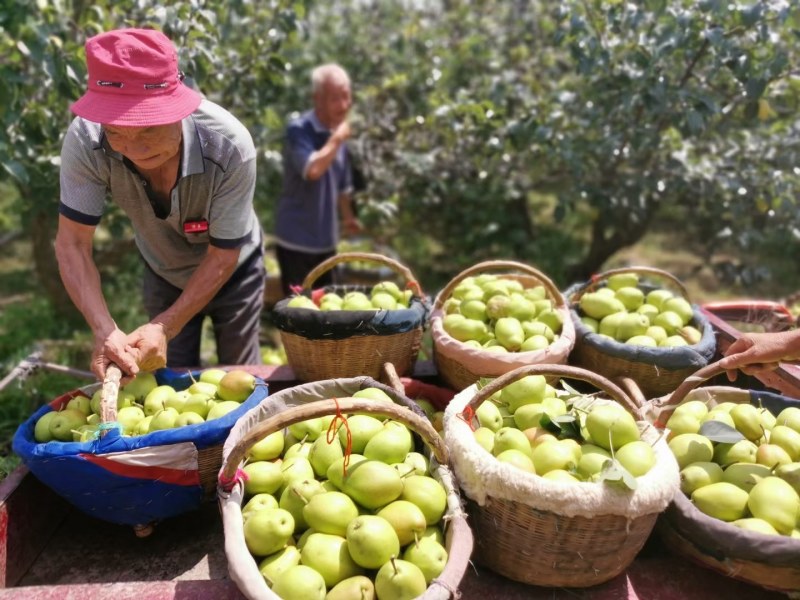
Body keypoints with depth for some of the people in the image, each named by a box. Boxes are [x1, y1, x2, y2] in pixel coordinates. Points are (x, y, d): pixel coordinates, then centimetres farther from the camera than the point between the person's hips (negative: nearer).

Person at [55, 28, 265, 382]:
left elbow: (223, 257, -26)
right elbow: (71, 244, -23)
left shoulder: (229, 147, -36)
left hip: (232, 273, -2)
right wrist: (105, 332, -37)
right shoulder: (85, 141, -30)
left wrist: (165, 328, -32)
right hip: (164, 276, 2)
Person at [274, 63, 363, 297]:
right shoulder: (299, 130, -15)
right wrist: (337, 139, -21)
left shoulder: (338, 133, 8)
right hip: (296, 240, -7)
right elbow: (312, 170, -33)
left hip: (325, 241, 7)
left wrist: (347, 217, 26)